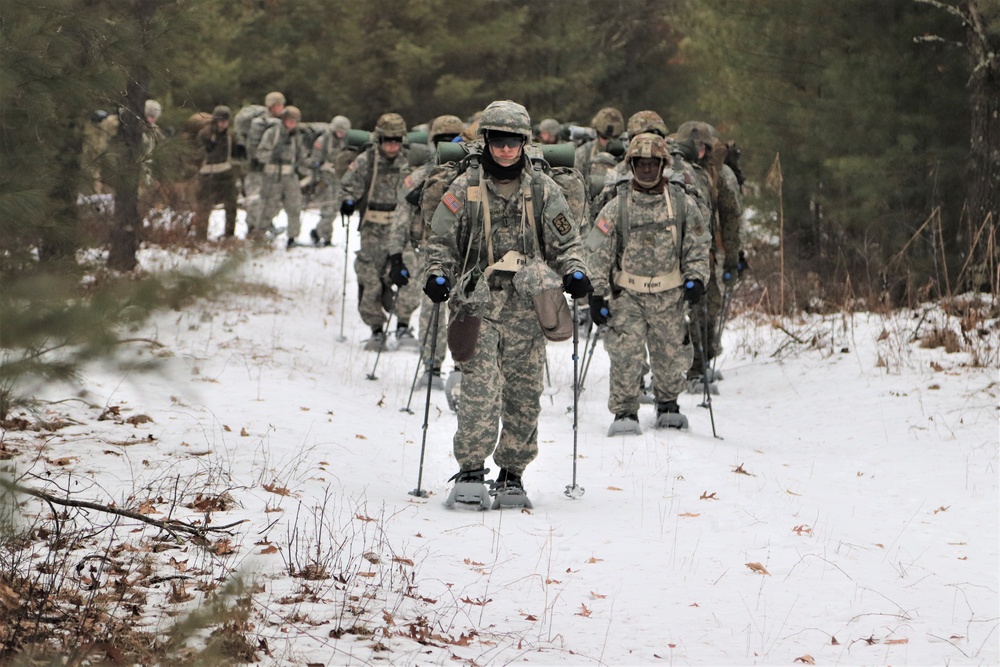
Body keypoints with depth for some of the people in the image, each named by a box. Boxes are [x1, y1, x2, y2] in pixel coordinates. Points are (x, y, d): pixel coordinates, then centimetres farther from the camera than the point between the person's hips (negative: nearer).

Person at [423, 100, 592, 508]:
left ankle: (512, 473, 14)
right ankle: (470, 472, -13)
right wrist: (438, 275, -6)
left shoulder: (543, 190, 9)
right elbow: (442, 241, 11)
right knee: (480, 387, -15)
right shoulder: (465, 189, 7)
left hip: (527, 309, 2)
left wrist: (574, 272, -4)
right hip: (479, 303, -2)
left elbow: (565, 242, 14)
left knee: (524, 393, 3)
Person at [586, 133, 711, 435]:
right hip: (627, 294, -1)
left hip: (669, 295, 1)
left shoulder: (683, 204, 3)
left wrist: (695, 277, -6)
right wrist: (597, 294, -4)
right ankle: (625, 412, -3)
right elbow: (598, 252, 1)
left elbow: (698, 246, 9)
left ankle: (668, 405, 30)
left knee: (670, 354, 8)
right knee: (626, 353, -12)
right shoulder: (616, 207, -1)